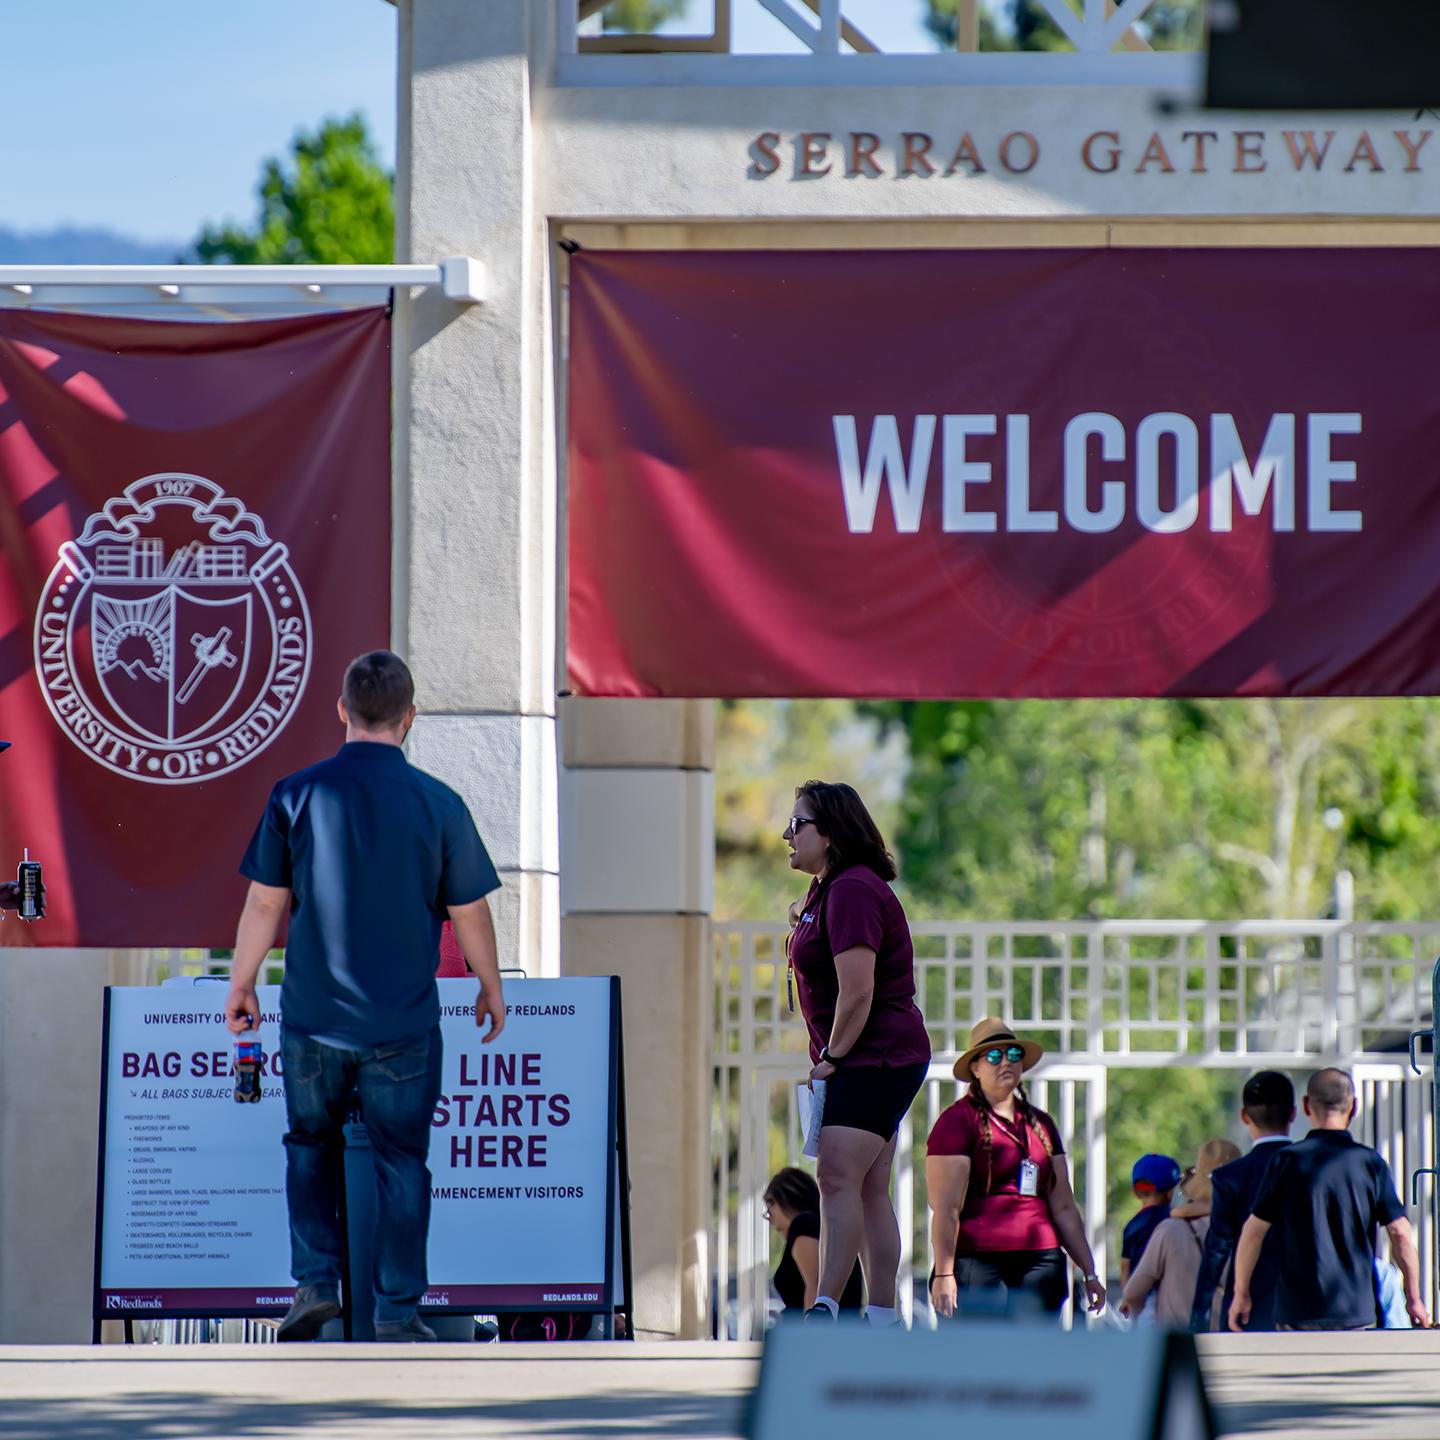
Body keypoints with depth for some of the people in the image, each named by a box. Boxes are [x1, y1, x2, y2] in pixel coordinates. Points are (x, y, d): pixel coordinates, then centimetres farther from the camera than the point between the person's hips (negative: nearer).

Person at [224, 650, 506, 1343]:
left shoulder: (296, 796, -6)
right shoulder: (438, 804, -7)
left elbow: (264, 903, -1)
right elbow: (469, 914, 0)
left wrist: (240, 985, 12)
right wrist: (492, 990, 16)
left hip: (314, 1018, 1)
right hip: (403, 1024, -1)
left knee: (310, 1145, 20)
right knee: (401, 1162, 8)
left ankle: (315, 1281, 12)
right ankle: (397, 1313, 7)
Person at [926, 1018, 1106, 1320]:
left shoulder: (1040, 1124, 21)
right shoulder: (959, 1120, 1)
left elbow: (1063, 1207, 23)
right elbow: (946, 1208, -7)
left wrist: (1089, 1272, 19)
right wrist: (944, 1273, -15)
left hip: (1040, 1261, 6)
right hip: (977, 1259, -6)